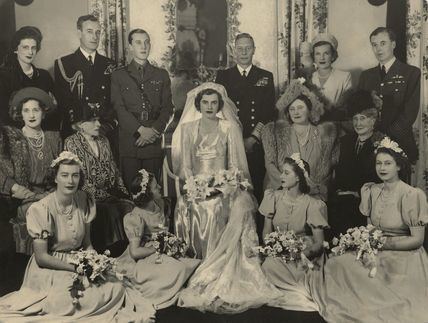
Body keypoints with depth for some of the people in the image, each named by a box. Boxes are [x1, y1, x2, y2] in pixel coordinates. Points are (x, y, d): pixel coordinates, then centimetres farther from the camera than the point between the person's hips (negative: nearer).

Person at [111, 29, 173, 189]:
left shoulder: (161, 75, 16)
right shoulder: (118, 76, 10)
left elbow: (167, 108, 8)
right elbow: (119, 108, -1)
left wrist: (154, 130, -8)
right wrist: (141, 129, -13)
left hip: (154, 142, 1)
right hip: (128, 143, -1)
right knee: (130, 189, -2)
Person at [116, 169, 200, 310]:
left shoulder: (160, 205, 3)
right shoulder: (136, 217, -19)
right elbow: (135, 252, -22)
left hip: (164, 254, 7)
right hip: (144, 260, -7)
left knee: (196, 263, -15)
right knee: (178, 269, -29)